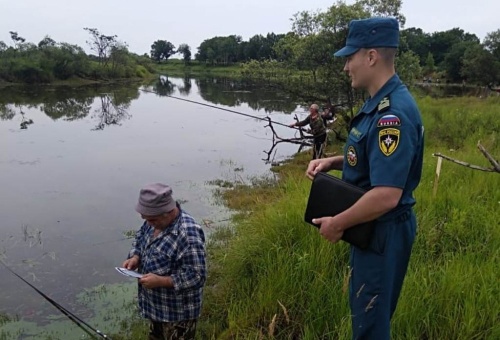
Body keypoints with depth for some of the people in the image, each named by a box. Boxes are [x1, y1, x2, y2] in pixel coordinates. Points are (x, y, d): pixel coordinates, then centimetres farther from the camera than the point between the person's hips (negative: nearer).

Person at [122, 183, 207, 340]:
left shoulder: (188, 235, -34)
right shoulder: (157, 219, -7)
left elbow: (197, 277, -31)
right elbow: (140, 238, 11)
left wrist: (160, 281, -31)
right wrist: (135, 257, -9)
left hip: (178, 311, -8)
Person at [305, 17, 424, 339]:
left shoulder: (393, 114, -28)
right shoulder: (381, 102, 5)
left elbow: (386, 195, -32)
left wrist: (337, 224, -20)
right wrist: (333, 161, 2)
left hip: (383, 230, -10)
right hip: (373, 226, 10)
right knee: (367, 308, 26)